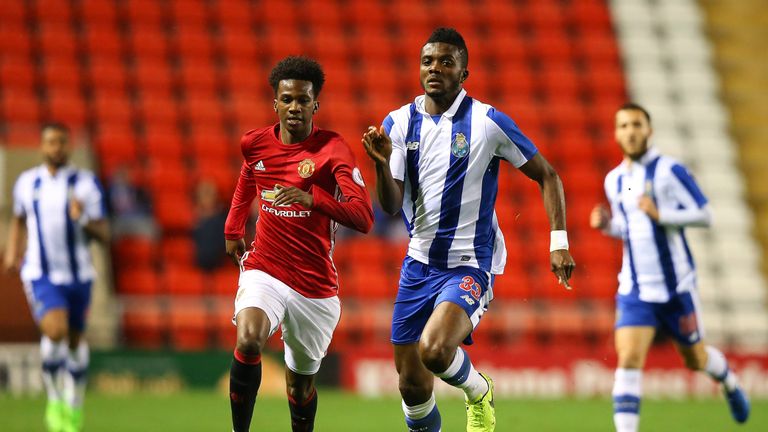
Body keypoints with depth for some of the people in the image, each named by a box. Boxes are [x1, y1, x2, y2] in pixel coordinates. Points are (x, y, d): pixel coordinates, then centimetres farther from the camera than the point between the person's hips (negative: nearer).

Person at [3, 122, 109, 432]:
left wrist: (84, 220, -23)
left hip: (77, 274, 1)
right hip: (40, 274, -1)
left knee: (75, 338, 12)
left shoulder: (86, 183, -2)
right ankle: (54, 398, -3)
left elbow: (104, 234, -4)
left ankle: (74, 404, 33)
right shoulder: (26, 183, 5)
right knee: (55, 331, -23)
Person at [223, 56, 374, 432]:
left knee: (300, 383, 11)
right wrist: (233, 231, 27)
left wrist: (312, 198, -34)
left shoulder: (332, 148, -11)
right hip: (264, 270, 1)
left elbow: (364, 218, -21)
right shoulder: (255, 143, 1)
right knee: (248, 342, -29)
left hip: (315, 285, -1)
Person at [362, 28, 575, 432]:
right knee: (412, 384, 5)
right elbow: (391, 206, -4)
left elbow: (547, 176, 0)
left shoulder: (488, 122, -9)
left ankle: (478, 391, 5)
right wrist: (382, 164, -24)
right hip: (419, 262, 4)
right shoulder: (399, 122, 1)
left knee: (434, 350, -28)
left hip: (469, 265, -4)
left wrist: (559, 241, -9)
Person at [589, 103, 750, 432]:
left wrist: (660, 214, -23)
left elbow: (704, 216, -11)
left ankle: (729, 382, 48)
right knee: (628, 359, -15)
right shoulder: (614, 180, 8)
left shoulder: (669, 170, -9)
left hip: (676, 286, -3)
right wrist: (606, 225, 0)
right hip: (634, 290, 3)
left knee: (696, 360, 14)